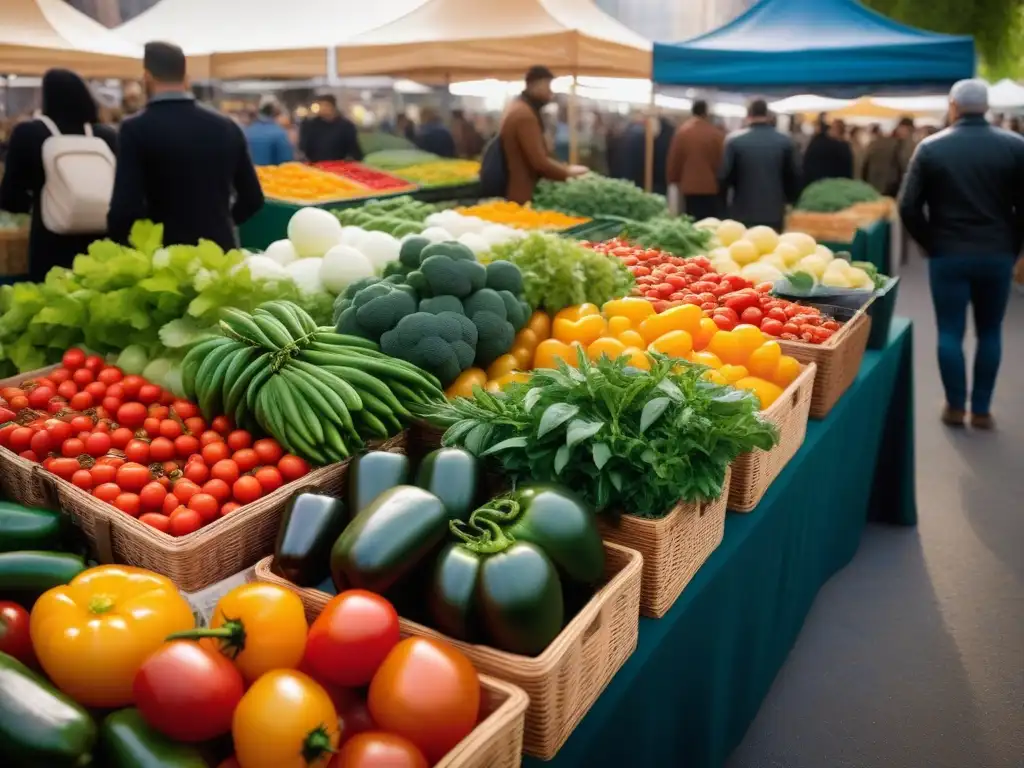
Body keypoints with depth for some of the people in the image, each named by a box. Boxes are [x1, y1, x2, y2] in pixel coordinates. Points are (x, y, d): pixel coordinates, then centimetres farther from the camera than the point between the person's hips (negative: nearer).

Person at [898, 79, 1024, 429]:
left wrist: (931, 243, 6)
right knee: (990, 332, 12)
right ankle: (981, 409, 16)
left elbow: (908, 206, -6)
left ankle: (955, 407, 11)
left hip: (948, 254, -1)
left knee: (950, 332, 7)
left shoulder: (931, 147, -4)